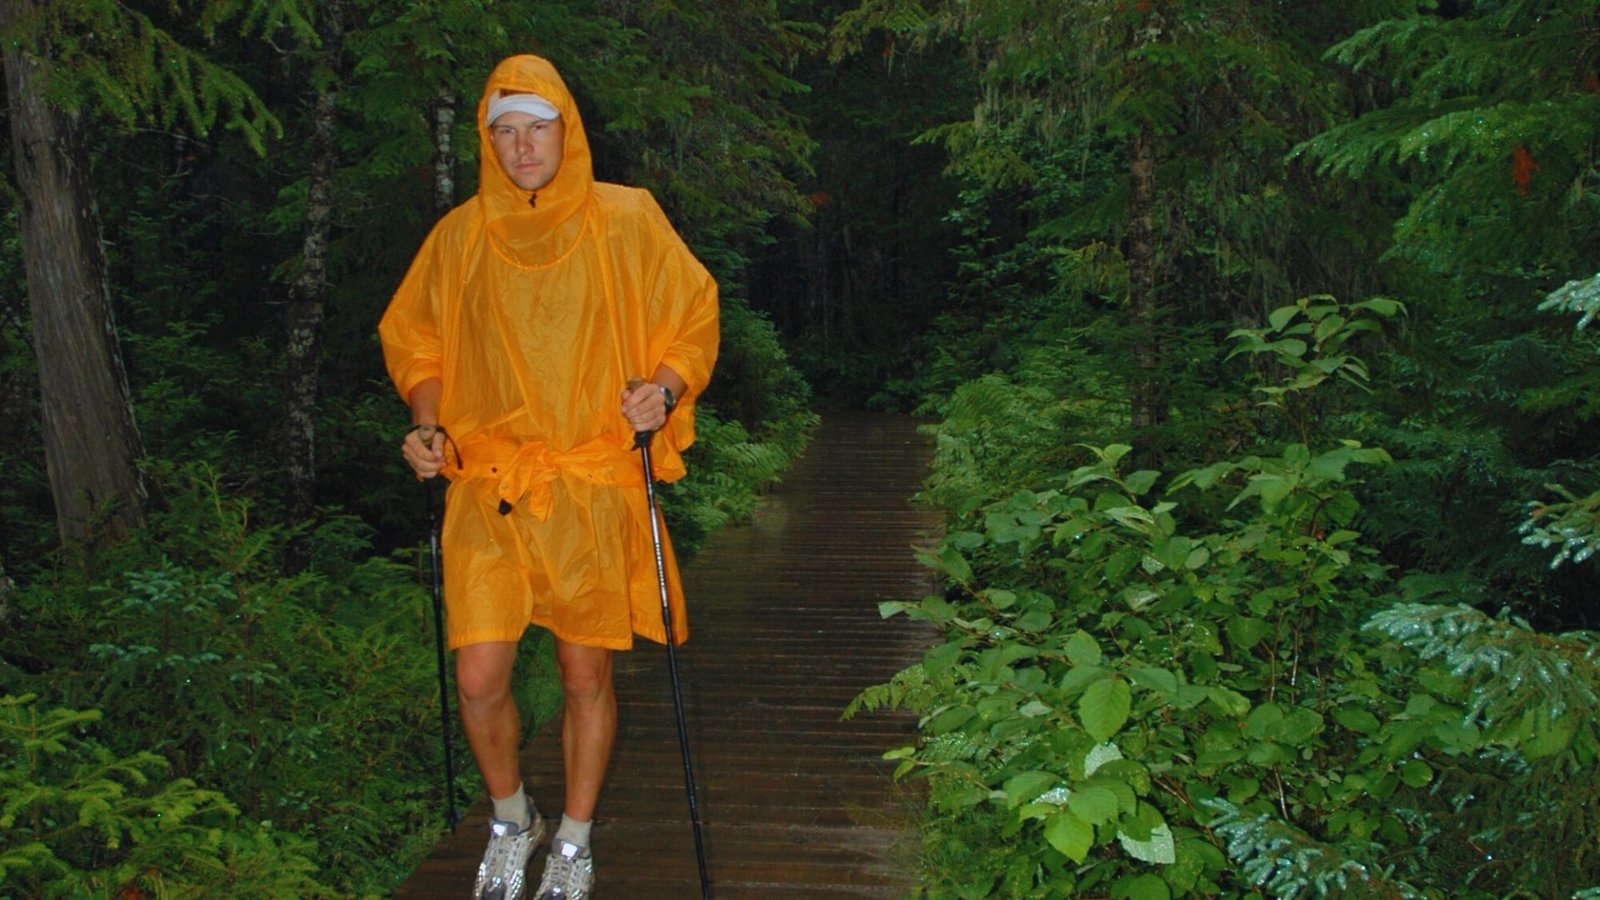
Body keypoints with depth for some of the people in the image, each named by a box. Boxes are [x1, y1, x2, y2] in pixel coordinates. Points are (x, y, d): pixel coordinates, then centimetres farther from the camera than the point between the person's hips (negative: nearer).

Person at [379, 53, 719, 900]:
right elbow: (414, 341, 17)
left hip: (593, 488, -1)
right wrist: (426, 425, 0)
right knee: (478, 679, -3)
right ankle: (510, 820, 27)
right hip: (487, 488, 2)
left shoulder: (627, 220, 1)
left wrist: (665, 390, -14)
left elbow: (693, 321, 6)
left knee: (586, 676, 8)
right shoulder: (459, 236, 6)